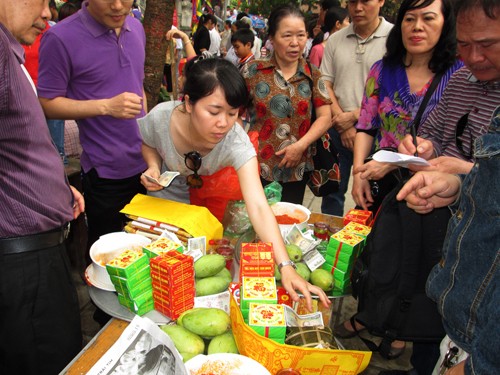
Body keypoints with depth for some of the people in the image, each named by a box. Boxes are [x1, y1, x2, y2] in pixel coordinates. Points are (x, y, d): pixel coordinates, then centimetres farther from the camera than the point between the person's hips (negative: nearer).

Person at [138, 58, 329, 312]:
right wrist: (153, 166, -25)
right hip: (164, 203, 2)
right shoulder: (160, 117, -31)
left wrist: (286, 267, -57)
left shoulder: (236, 142, -37)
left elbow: (258, 207, -47)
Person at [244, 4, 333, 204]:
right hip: (258, 166, -2)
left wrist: (301, 145, -11)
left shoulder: (312, 74, 3)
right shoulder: (253, 71, -3)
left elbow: (325, 117, 1)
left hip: (297, 169, 2)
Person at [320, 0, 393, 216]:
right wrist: (342, 121, -7)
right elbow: (325, 86, 4)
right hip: (337, 128, 4)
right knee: (332, 192, 14)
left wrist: (353, 116, -12)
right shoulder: (335, 40, 7)